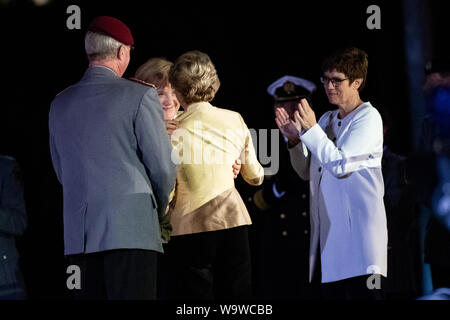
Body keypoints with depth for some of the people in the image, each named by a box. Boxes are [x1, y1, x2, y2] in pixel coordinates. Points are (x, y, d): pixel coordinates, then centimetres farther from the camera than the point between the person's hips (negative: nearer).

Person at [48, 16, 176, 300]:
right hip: (130, 231, -5)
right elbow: (164, 166, -3)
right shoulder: (140, 96, -4)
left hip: (79, 234, 5)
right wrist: (159, 207, 16)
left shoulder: (60, 104, 13)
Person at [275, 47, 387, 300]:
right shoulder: (326, 120, 19)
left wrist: (311, 130, -12)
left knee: (361, 293, -14)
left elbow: (340, 164, -14)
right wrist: (294, 140, 4)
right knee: (332, 292, 5)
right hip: (328, 230, 8)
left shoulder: (368, 117, -3)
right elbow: (307, 172, 21)